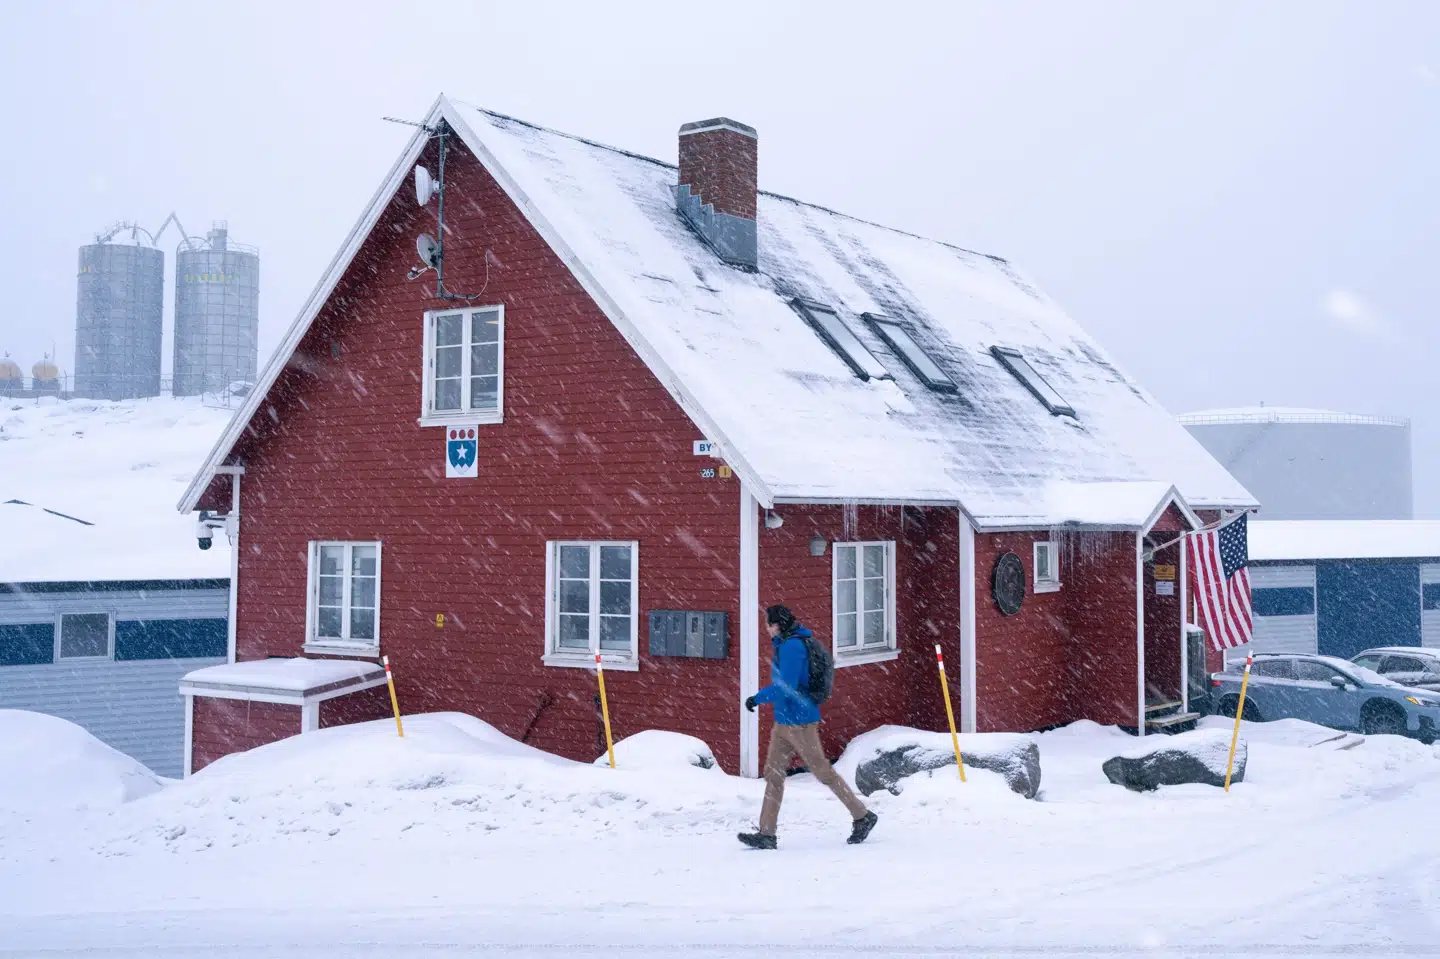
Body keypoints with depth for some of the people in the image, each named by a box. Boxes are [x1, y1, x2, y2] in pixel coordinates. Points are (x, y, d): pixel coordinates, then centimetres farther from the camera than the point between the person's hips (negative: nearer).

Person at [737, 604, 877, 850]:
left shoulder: (792, 646, -19)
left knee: (823, 772, 1)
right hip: (783, 721, 10)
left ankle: (863, 817, 14)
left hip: (799, 721, -10)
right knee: (773, 774, 6)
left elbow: (787, 686, -26)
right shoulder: (786, 644, 12)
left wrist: (758, 698, -20)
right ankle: (766, 834, 7)